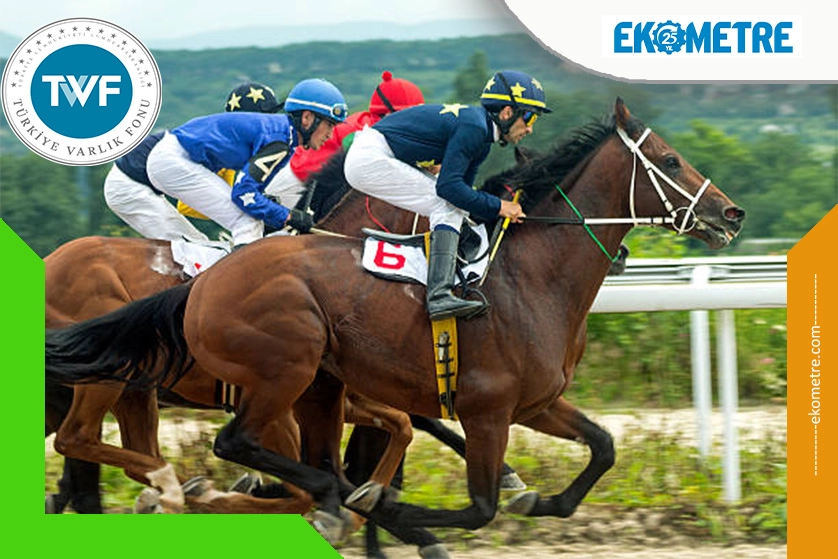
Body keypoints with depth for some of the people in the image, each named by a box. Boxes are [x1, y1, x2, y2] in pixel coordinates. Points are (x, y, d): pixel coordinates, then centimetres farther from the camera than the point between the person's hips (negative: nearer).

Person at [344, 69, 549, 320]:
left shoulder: (478, 127, 13)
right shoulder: (473, 128, -18)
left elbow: (462, 188, 16)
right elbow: (448, 185, -23)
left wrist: (507, 208, 6)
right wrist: (497, 207, -15)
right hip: (370, 160, -11)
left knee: (454, 205, 11)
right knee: (447, 206, -14)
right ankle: (439, 295, -26)